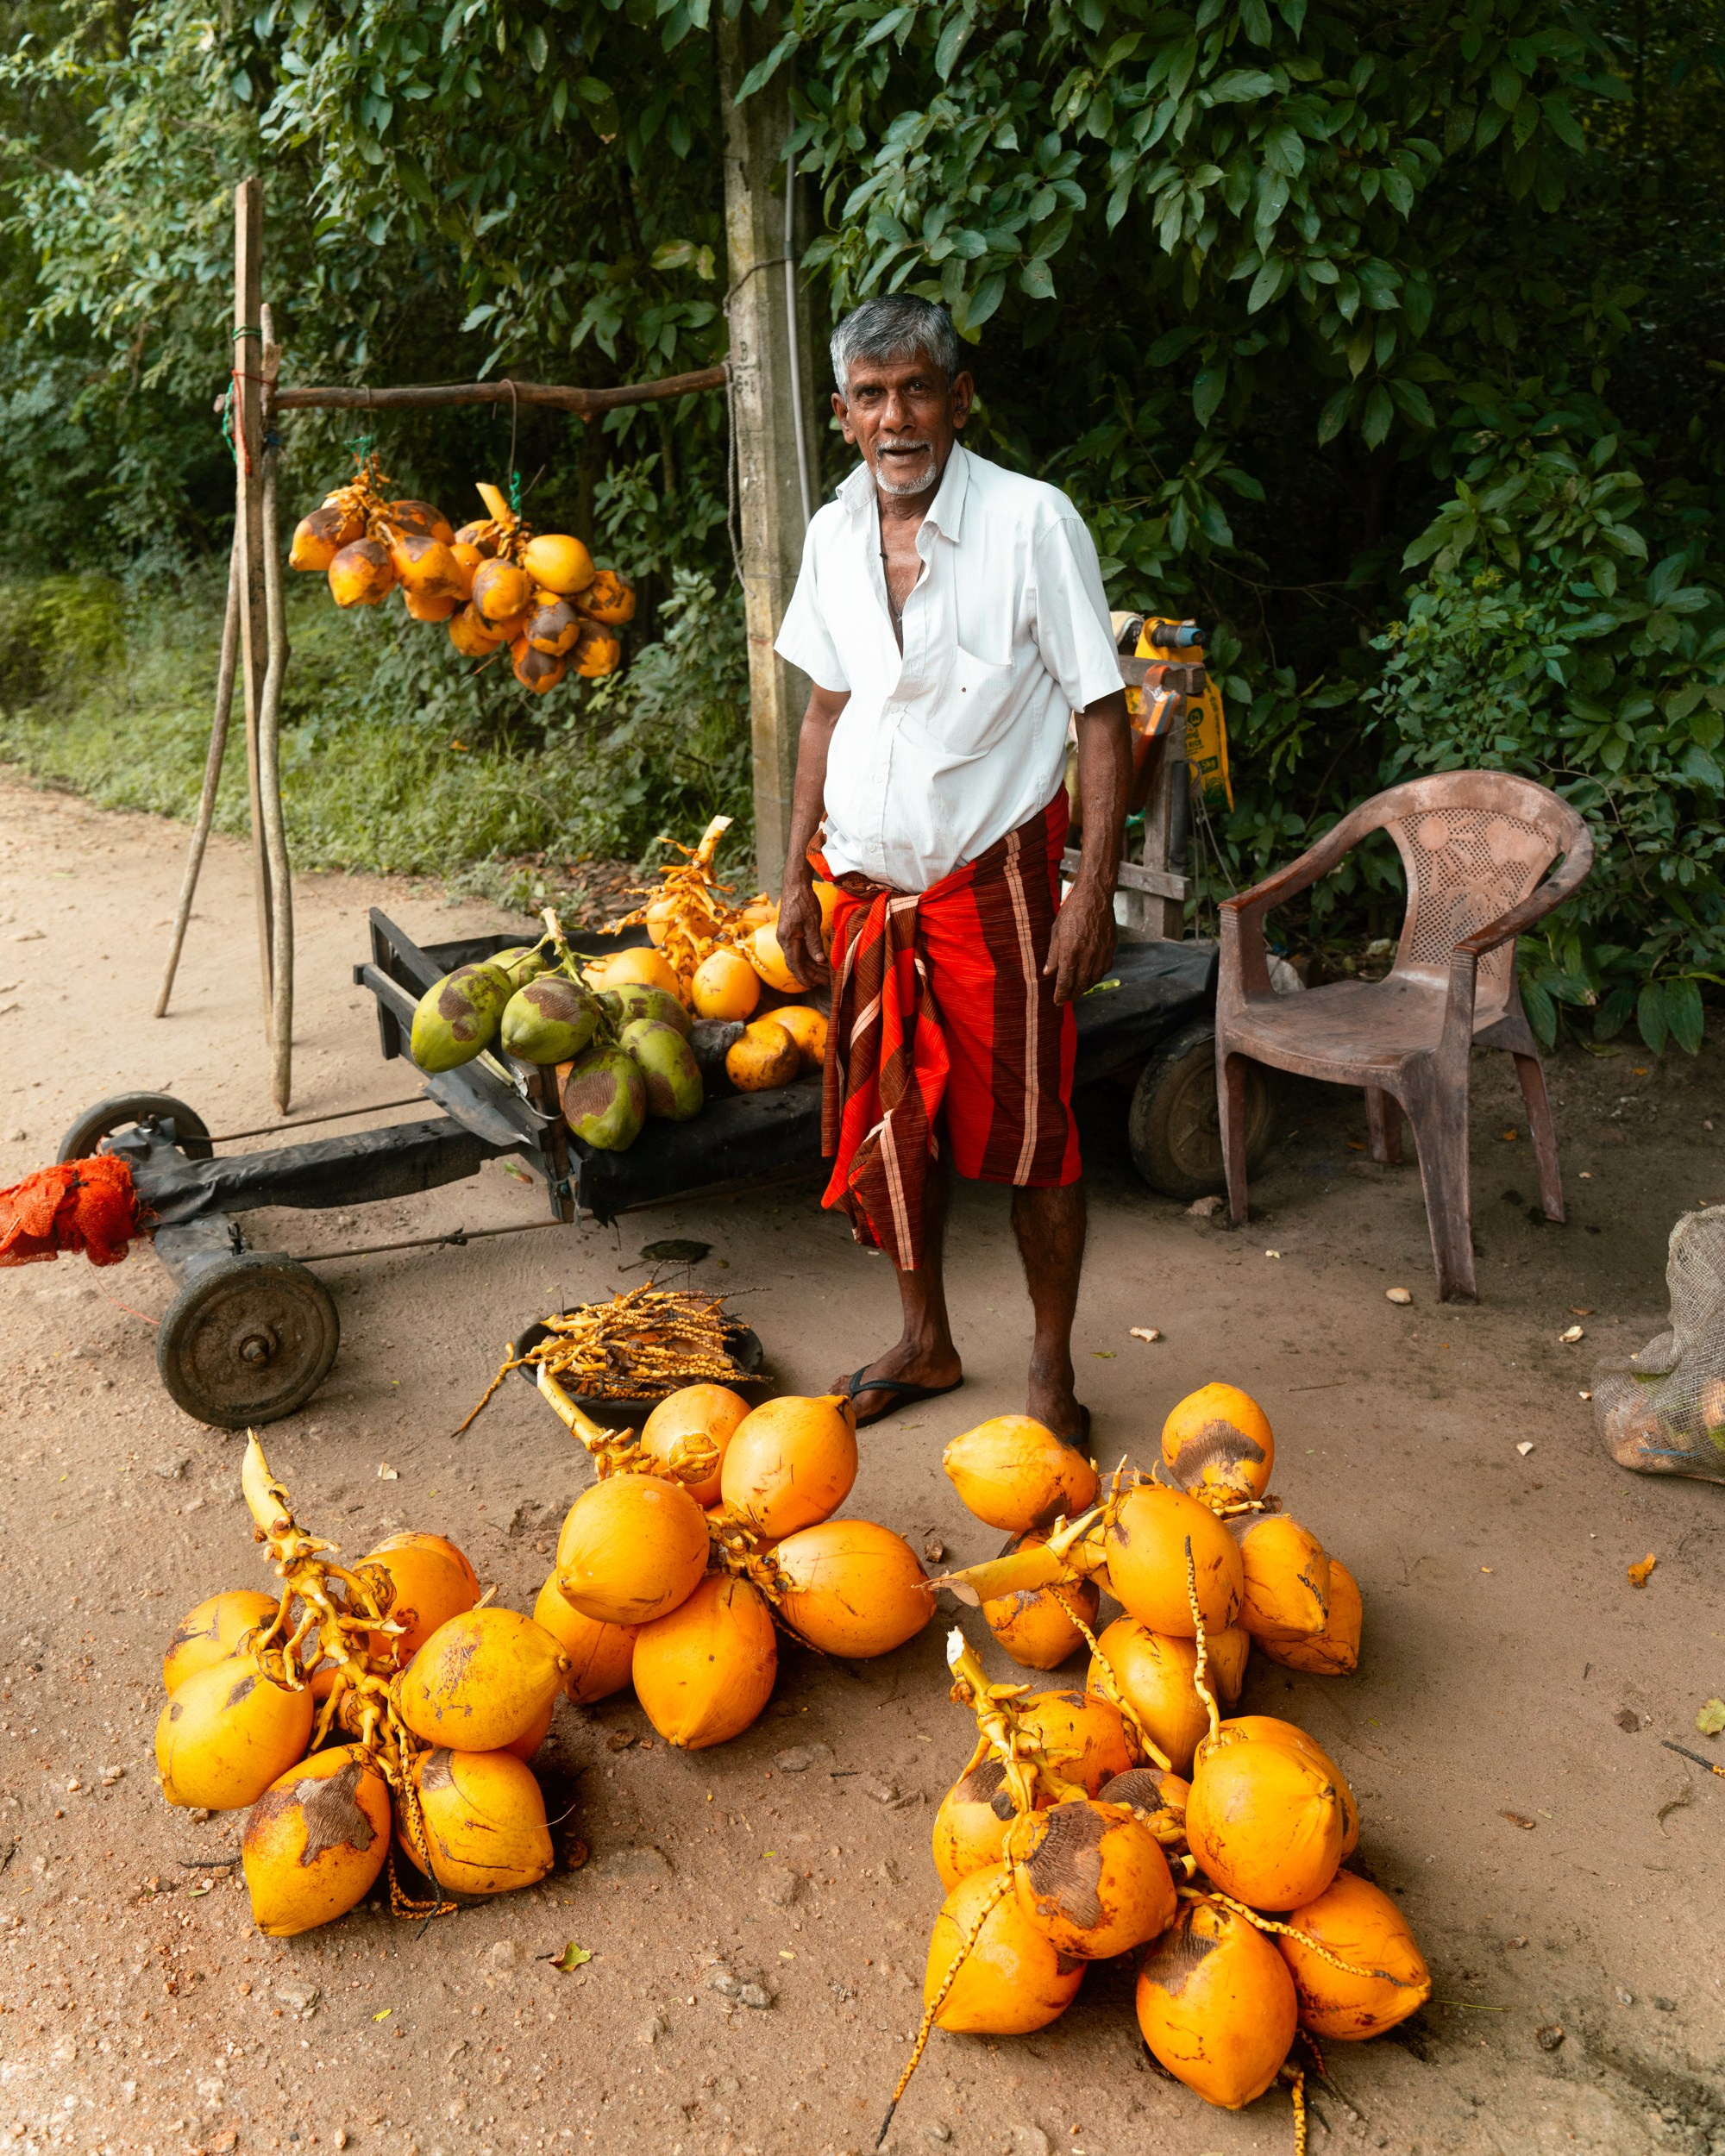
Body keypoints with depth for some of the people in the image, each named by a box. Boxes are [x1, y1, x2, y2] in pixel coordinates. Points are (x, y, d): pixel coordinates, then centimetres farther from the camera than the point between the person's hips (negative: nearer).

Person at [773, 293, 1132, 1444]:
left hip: (993, 877, -5)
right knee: (886, 1122, 13)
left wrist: (1093, 893, -16)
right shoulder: (835, 534, 5)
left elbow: (1103, 715, -10)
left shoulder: (1032, 521, -11)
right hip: (869, 883, 5)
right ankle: (926, 1343, 32)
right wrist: (797, 874, 12)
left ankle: (1053, 1367, 21)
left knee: (1027, 1127, 3)